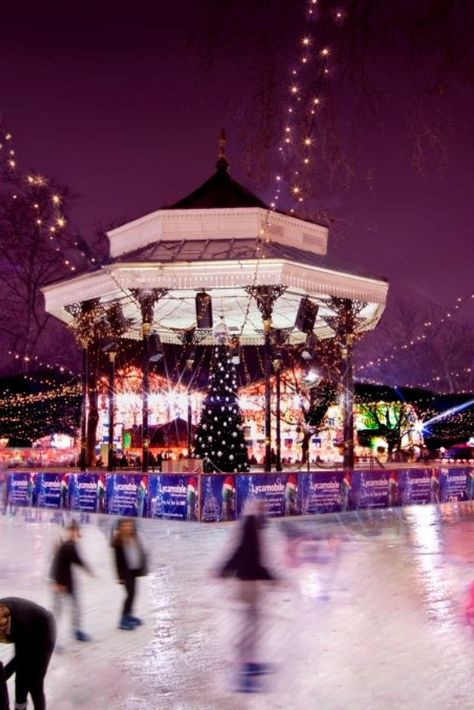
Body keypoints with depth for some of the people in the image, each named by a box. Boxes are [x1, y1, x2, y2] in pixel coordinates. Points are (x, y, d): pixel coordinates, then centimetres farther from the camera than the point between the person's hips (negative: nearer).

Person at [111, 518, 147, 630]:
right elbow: (118, 559, -16)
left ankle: (128, 615, 31)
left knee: (132, 593, 16)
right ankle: (124, 620, -3)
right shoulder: (118, 541, -17)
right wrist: (120, 576, -17)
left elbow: (141, 553, 8)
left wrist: (143, 568, 4)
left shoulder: (134, 538, 3)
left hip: (135, 570, 7)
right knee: (130, 593, -10)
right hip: (126, 571, -7)